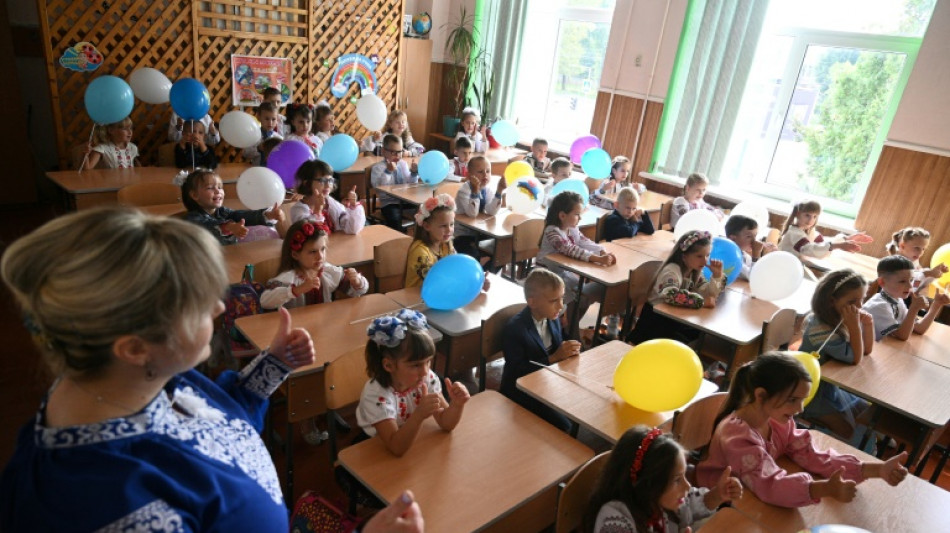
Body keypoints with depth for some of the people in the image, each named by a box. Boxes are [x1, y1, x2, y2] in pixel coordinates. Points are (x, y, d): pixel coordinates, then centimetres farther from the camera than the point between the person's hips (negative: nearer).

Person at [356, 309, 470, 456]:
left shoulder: (428, 378, -15)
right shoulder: (376, 395, -28)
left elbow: (446, 423, -9)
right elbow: (397, 448, -32)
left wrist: (457, 404, -29)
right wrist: (419, 415, -46)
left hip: (413, 441, 3)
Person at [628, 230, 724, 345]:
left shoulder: (694, 271, 4)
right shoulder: (672, 271, -22)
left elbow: (709, 294, 1)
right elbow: (670, 294, -43)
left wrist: (717, 275, -13)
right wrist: (702, 301, -35)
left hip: (675, 318, 8)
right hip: (655, 320, -8)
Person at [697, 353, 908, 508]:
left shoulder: (778, 419, -5)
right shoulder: (736, 434, -28)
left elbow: (813, 457, -10)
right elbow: (768, 484, -37)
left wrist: (877, 469, -19)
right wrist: (826, 489, -49)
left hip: (756, 498, 7)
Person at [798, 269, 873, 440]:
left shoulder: (839, 320, -5)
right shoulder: (821, 330, -31)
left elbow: (866, 350, 4)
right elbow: (855, 358, -25)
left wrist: (868, 324, -12)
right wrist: (854, 325, -32)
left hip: (832, 383, 9)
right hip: (814, 391, -9)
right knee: (849, 432, -8)